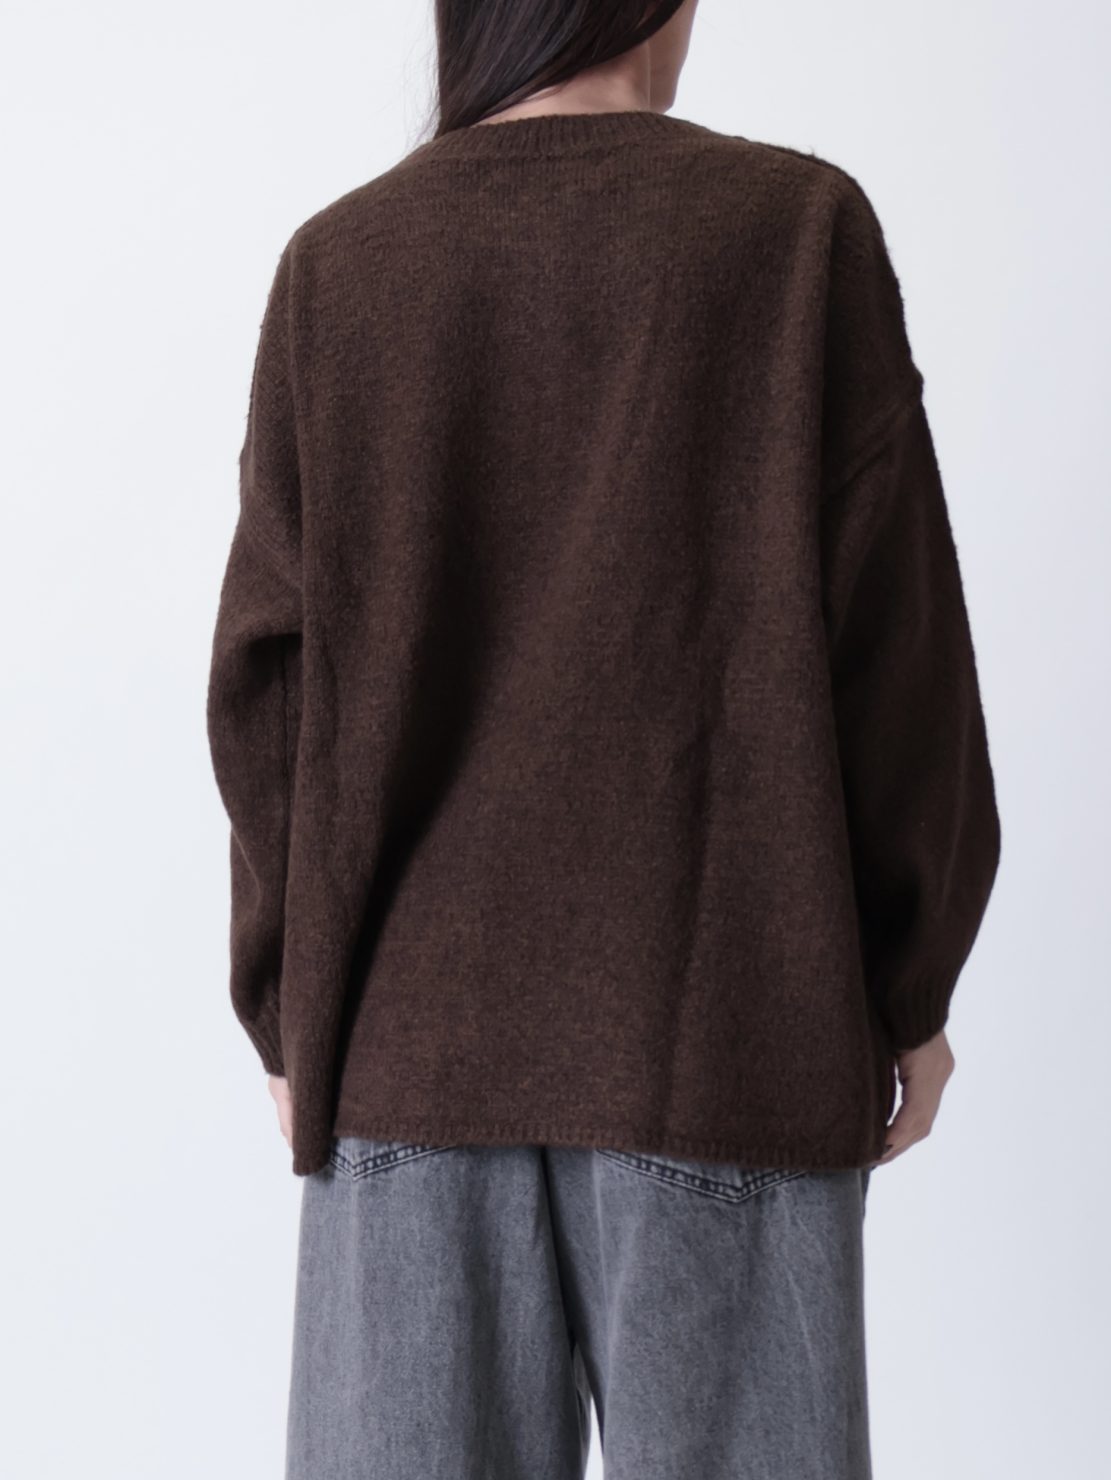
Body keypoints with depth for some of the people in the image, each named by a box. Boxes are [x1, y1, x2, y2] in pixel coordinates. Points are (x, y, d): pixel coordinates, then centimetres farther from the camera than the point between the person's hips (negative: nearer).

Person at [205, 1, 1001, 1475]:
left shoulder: (335, 263, 3)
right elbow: (892, 634, -4)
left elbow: (266, 672, 2)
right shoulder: (801, 225, -2)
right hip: (720, 1024, -2)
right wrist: (911, 983, 5)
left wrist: (287, 1001, 11)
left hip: (410, 1030, 2)